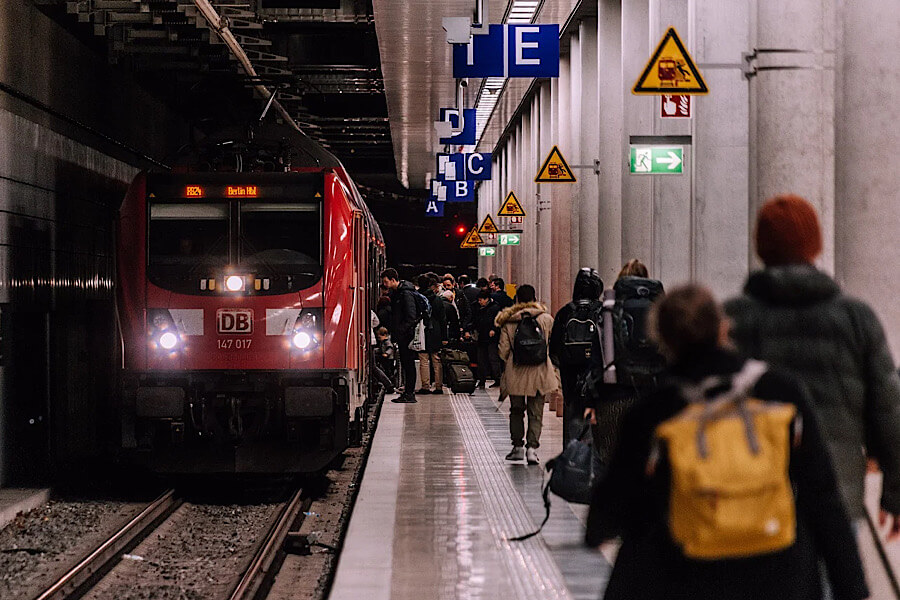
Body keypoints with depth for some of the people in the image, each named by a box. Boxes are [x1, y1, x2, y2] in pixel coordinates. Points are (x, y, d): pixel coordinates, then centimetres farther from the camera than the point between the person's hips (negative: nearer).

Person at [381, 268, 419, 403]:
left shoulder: (406, 293, -15)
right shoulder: (395, 292, 14)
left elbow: (411, 317, -19)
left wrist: (400, 330, -17)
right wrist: (393, 329, 14)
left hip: (407, 335, -9)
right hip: (402, 336, 9)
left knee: (408, 363, -6)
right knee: (405, 363, 11)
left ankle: (409, 394, -5)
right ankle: (407, 392, 15)